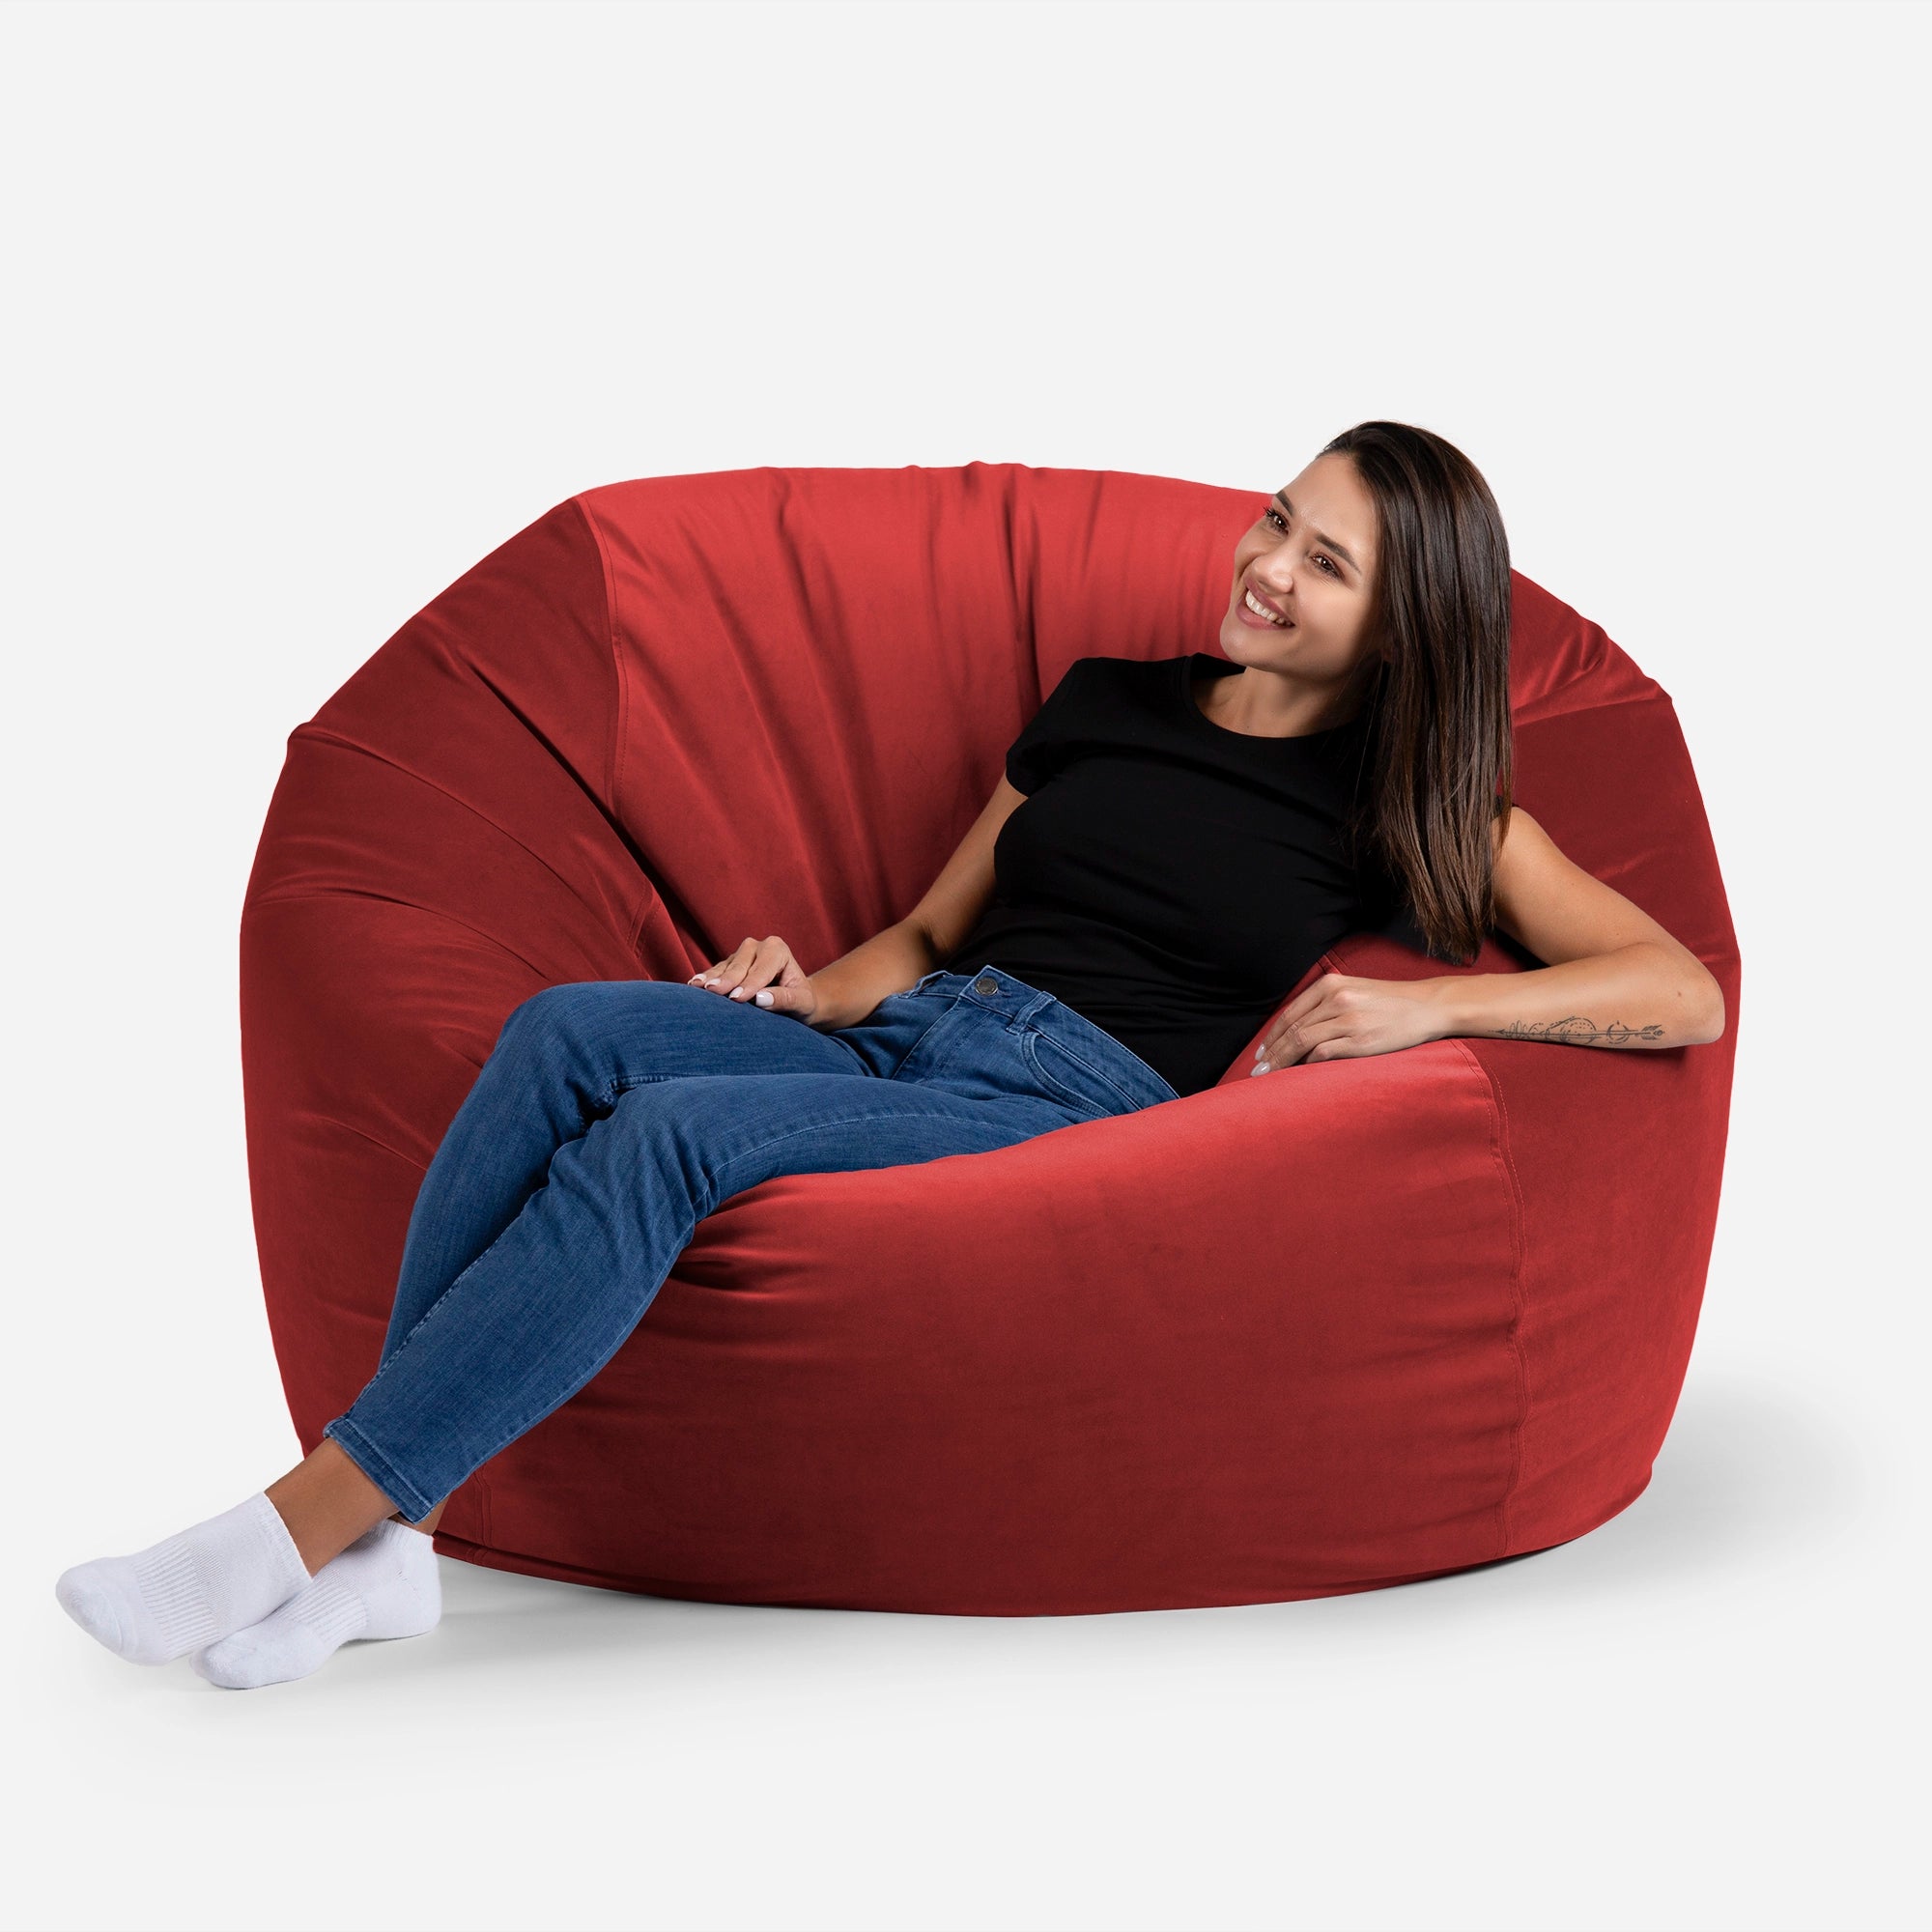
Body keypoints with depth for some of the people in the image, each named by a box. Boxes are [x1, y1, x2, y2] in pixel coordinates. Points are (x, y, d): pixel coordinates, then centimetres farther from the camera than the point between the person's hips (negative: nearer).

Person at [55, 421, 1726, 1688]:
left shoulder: (1420, 799, 9)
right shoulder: (1107, 701, 22)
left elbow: (1688, 994, 2)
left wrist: (1429, 1001, -12)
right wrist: (815, 987, 4)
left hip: (1079, 1115, -5)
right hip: (900, 1041, 5)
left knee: (665, 1135, -32)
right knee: (569, 1031, -26)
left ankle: (302, 1526, -31)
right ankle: (384, 1544, -30)